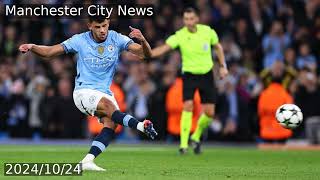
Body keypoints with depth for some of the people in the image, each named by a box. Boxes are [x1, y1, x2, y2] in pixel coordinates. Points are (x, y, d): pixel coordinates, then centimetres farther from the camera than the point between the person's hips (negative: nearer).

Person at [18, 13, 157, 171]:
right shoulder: (80, 41, -4)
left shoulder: (117, 39, -2)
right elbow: (49, 52, 1)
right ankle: (141, 126, -42)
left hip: (105, 93, 3)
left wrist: (142, 40, -31)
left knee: (111, 123, -24)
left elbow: (145, 53, -9)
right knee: (108, 105, -33)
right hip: (83, 91, -3)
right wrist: (32, 47, -18)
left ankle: (87, 161, -25)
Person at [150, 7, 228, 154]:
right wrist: (147, 54, -47)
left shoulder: (208, 31, -8)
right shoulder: (180, 35, -16)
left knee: (209, 113, -1)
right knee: (188, 106, -21)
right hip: (189, 74, -2)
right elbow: (164, 48, -30)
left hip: (206, 74, 2)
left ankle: (196, 137, 26)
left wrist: (222, 66, 5)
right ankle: (183, 144, -18)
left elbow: (218, 47, 10)